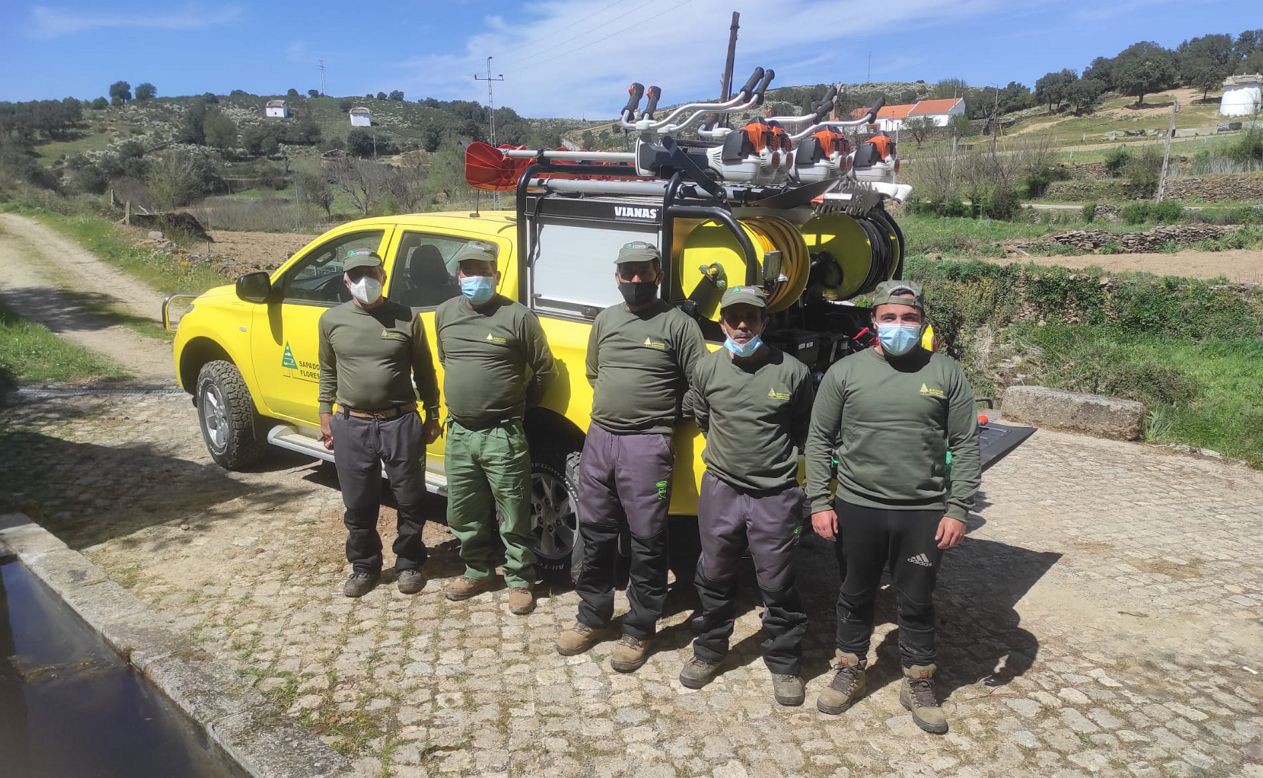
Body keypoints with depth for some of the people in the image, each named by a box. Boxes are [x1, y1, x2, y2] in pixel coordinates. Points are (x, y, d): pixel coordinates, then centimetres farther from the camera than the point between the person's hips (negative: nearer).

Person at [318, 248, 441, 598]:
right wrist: (326, 416, 11)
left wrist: (432, 416, 5)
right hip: (352, 426, 2)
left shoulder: (407, 318, -3)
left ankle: (409, 564, 28)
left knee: (409, 501, 9)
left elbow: (424, 372, 4)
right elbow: (327, 371, 13)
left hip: (401, 423, -1)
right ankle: (364, 567, 30)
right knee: (358, 506, 12)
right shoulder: (332, 320, 3)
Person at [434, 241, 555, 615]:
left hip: (503, 436, -5)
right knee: (463, 514, 17)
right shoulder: (445, 314, 8)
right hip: (458, 433, 6)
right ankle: (478, 571, 36)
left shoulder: (518, 316, -10)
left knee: (512, 517, 5)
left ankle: (520, 580, 21)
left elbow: (543, 369, 0)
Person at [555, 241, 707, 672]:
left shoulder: (678, 323, -6)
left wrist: (658, 410, 1)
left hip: (646, 445, -5)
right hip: (599, 438, 6)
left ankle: (639, 632, 16)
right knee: (595, 534, 14)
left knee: (646, 542, 2)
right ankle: (591, 617, 30)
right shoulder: (605, 320, 12)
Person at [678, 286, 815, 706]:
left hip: (775, 497, -2)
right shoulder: (706, 369, -2)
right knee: (714, 578, 16)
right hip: (720, 490, 3)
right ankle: (709, 651, 35)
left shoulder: (792, 371, -9)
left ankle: (785, 664, 27)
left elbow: (805, 430, 6)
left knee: (777, 586, 9)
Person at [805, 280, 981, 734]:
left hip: (924, 513, 0)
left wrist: (957, 509, -5)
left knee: (917, 603, 12)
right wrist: (819, 502, -4)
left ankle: (919, 685, 32)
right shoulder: (845, 372, -1)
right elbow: (819, 441, 1)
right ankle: (849, 672, 36)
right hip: (856, 508, 0)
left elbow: (966, 446, 1)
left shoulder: (946, 373, 0)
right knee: (855, 596, 15)